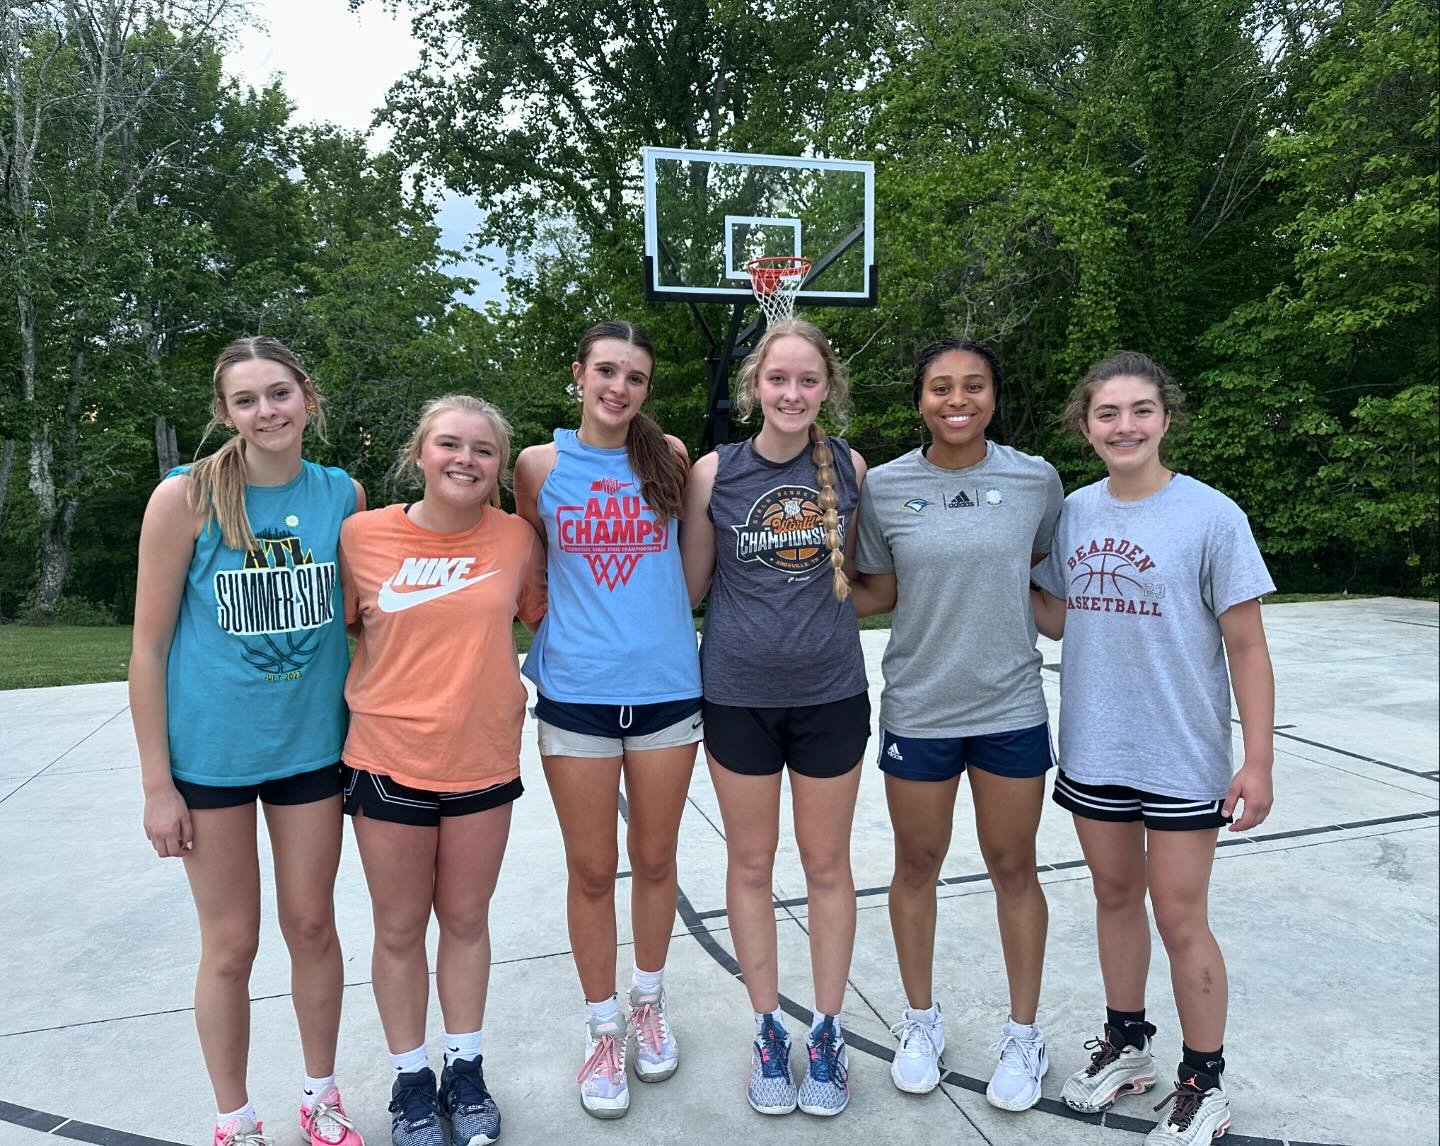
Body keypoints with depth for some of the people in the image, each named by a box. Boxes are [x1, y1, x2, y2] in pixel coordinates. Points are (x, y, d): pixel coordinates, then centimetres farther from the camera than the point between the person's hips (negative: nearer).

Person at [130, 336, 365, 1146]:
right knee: (231, 945, 10)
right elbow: (149, 646, -8)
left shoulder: (343, 495, -3)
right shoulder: (186, 497, -11)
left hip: (312, 744, 2)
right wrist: (157, 783, -7)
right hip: (210, 752, -2)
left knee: (313, 927, 15)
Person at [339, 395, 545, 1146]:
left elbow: (541, 617, 10)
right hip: (388, 761, 0)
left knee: (466, 920, 16)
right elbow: (338, 625, 4)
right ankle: (410, 1081, 35)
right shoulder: (362, 534, -8)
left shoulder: (516, 537, -5)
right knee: (399, 929, 14)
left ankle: (465, 1069, 37)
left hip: (484, 761, 1)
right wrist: (396, 682, -4)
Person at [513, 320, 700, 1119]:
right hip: (575, 693, -1)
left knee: (654, 858, 14)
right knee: (591, 869, 10)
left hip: (667, 687, 1)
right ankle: (603, 1027, 30)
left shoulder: (668, 457, 1)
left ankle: (649, 1001, 38)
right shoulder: (540, 464, -1)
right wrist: (574, 614, 5)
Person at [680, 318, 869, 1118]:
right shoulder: (714, 472, -7)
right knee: (750, 865, 12)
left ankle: (827, 1031, 32)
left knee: (827, 864, 13)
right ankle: (768, 1030, 32)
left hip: (831, 694, 1)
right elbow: (690, 587, 3)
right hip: (738, 696, -1)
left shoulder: (850, 467, -3)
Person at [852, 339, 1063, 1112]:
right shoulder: (884, 487, -5)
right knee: (916, 866, 14)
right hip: (917, 708, 0)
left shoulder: (1036, 480, -5)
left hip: (1011, 708, 0)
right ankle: (921, 1020, 37)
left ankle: (1023, 1035, 34)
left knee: (1013, 868, 13)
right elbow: (876, 594, 3)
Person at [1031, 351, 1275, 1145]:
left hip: (1181, 757, -4)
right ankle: (1126, 1045, 40)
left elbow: (1246, 647, -10)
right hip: (1093, 751, 4)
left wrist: (1257, 762, -12)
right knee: (1114, 896, 18)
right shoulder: (1074, 512, 1)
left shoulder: (1211, 516, -12)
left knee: (1179, 918, 6)